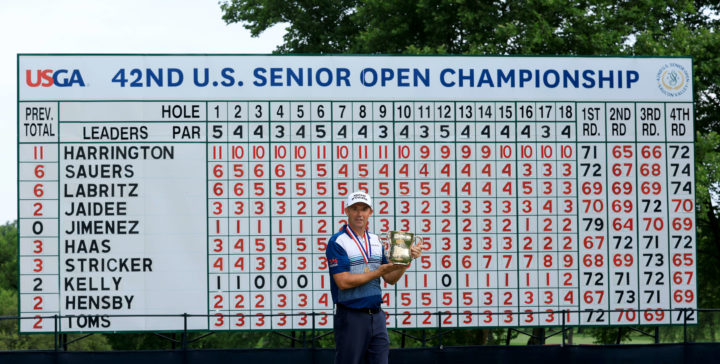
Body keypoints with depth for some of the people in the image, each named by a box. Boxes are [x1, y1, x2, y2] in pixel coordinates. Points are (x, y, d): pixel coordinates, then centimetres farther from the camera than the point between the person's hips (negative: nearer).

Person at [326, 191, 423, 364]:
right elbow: (343, 282, -15)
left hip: (377, 316, 6)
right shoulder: (337, 242, -7)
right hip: (351, 317, -6)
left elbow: (391, 279, 14)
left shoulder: (376, 241, 14)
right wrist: (380, 271, -15)